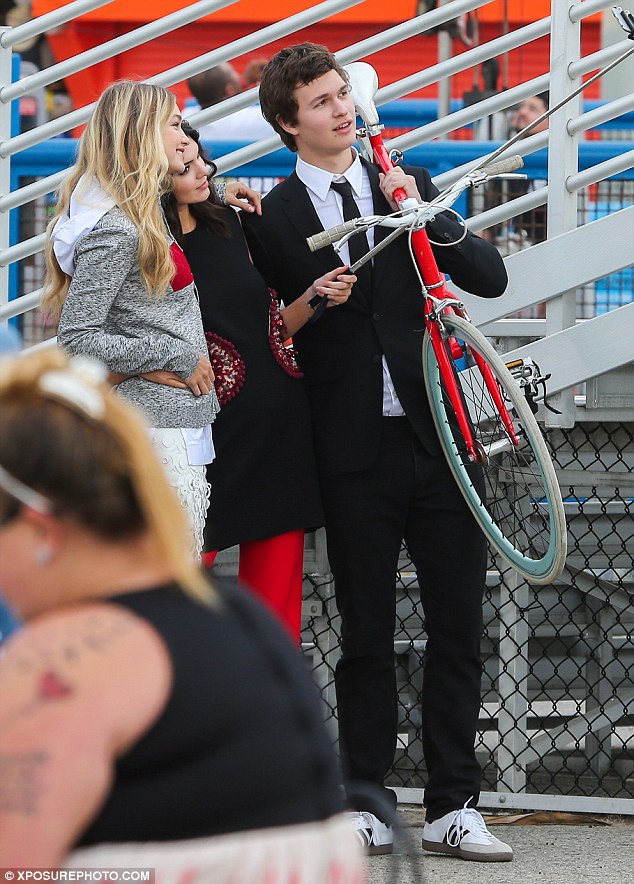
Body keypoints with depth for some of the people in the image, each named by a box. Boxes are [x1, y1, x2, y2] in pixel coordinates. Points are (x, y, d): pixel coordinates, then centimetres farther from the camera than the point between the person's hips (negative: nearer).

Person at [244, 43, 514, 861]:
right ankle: (368, 802, 13)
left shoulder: (407, 184, 9)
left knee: (457, 629, 2)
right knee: (366, 636, 4)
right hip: (356, 454, -2)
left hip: (437, 436, 2)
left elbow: (491, 277, 4)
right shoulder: (273, 219, 1)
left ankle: (452, 808, 8)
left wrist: (424, 215, -6)